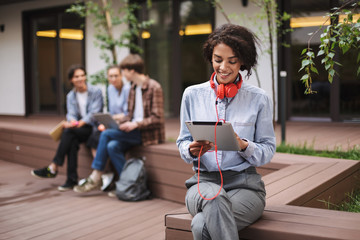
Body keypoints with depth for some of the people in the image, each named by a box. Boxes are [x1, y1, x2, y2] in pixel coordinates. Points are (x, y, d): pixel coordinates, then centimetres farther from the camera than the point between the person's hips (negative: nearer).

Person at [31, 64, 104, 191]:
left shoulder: (96, 92, -1)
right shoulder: (70, 96, 14)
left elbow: (94, 113, -12)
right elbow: (71, 113, 3)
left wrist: (80, 123, -26)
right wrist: (72, 121, -22)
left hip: (93, 128, -4)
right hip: (78, 129, 4)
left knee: (69, 131, -30)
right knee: (72, 140, -31)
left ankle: (53, 167, -25)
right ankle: (72, 179, -29)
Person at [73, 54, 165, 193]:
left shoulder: (154, 87, -10)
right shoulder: (133, 87, 15)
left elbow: (157, 119, -14)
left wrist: (136, 124, -24)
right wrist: (122, 123, 1)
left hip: (149, 133, -8)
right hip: (134, 131, 8)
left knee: (106, 134, -19)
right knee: (112, 146, -22)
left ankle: (95, 178, -9)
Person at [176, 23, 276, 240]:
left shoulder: (259, 99, 5)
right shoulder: (192, 95, 10)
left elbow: (268, 150, 5)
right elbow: (182, 143, 13)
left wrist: (244, 146, -16)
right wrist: (192, 149, -11)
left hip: (244, 183, -2)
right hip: (203, 181, 2)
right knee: (214, 197, -37)